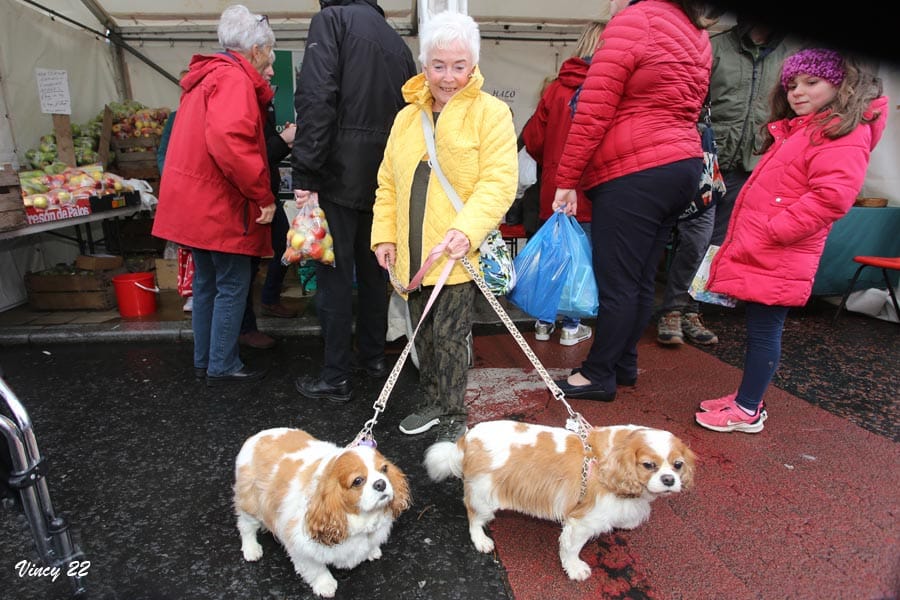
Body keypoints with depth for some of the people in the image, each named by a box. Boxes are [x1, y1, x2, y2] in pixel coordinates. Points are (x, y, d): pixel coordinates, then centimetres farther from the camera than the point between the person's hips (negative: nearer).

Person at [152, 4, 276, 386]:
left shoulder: (208, 76, 19)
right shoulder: (234, 79, -14)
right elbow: (230, 140, -29)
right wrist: (263, 195, -23)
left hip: (197, 203, 10)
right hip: (219, 205, -10)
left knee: (207, 282, 16)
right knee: (233, 286, -1)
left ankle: (204, 361, 26)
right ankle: (223, 367, 8)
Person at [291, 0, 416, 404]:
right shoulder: (397, 40, 18)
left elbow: (316, 99, -15)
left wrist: (305, 174, -17)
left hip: (341, 174, -6)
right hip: (384, 176, 7)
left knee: (334, 274, -1)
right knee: (373, 268, 16)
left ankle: (335, 378, 7)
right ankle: (373, 356, 28)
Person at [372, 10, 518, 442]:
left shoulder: (491, 112, -3)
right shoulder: (408, 116, 14)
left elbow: (499, 181, -13)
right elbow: (388, 183, 15)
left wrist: (467, 230, -26)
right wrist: (385, 236, 7)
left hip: (458, 252, -5)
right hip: (413, 252, 6)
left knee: (449, 336, -2)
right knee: (424, 334, 15)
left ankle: (453, 419, 16)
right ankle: (432, 403, 34)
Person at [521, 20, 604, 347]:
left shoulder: (556, 87, 1)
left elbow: (533, 139, 2)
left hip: (553, 188, 3)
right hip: (589, 190, -3)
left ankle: (544, 320, 22)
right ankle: (571, 326, 14)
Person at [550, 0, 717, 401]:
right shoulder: (696, 33, 19)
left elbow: (592, 114, -13)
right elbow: (683, 111, 20)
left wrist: (566, 180, -8)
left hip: (634, 175, -9)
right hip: (682, 167, 9)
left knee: (616, 281, -2)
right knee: (641, 278, 13)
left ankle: (599, 375, 10)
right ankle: (624, 365, 24)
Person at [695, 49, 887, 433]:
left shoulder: (844, 134, -8)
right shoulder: (795, 130, 22)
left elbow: (831, 196, -21)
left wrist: (772, 229, -21)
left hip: (778, 259, -9)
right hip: (758, 253, 9)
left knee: (764, 330, -2)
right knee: (759, 328, 15)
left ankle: (747, 412, 9)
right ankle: (746, 398, 25)